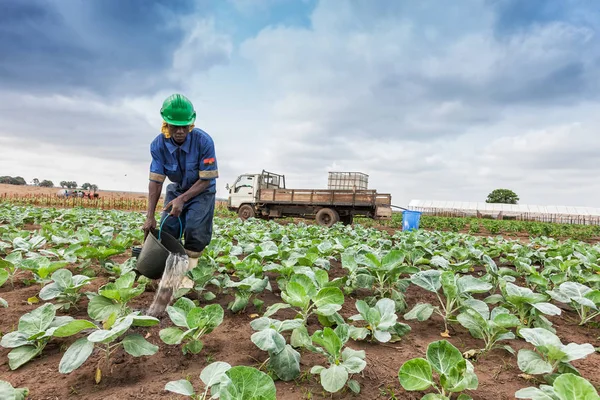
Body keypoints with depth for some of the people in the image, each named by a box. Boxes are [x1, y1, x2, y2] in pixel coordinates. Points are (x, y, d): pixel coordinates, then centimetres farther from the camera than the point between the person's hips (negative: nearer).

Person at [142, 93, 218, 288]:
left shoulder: (204, 141, -32)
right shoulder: (158, 145, -22)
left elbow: (205, 180, -25)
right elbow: (155, 181, -19)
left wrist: (182, 199, -35)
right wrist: (150, 216, -25)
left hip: (201, 190, -3)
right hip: (176, 188, 3)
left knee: (195, 230, -15)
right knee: (167, 228, -2)